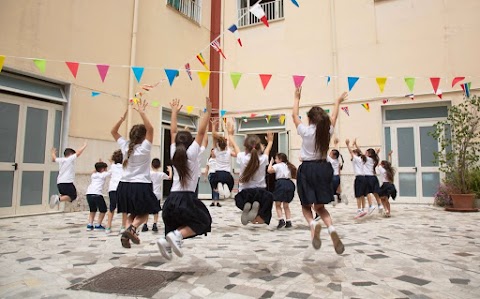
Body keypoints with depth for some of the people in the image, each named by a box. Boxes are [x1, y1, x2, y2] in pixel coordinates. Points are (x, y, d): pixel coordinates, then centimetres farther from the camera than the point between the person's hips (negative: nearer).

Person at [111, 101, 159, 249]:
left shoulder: (125, 146, 2)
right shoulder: (144, 148, -11)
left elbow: (113, 131, 15)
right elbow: (150, 128, -22)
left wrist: (123, 117, 8)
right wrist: (142, 112, -19)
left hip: (125, 185, 5)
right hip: (141, 186, -5)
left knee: (133, 213, 21)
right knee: (144, 214, 13)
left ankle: (127, 234, 1)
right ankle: (131, 228, -14)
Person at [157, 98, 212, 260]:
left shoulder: (174, 154, 12)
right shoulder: (191, 154, 0)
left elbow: (173, 132, 21)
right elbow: (201, 132, -5)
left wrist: (174, 111, 26)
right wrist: (208, 111, -1)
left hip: (171, 199, 6)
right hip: (186, 199, -6)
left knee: (178, 225, 24)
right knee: (203, 221, 12)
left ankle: (167, 240, -7)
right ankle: (177, 235, -11)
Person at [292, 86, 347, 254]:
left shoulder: (305, 131, -6)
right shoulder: (327, 131, 2)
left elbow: (294, 115, 10)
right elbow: (333, 117, 22)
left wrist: (297, 98, 23)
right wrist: (338, 102, 38)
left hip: (307, 169, -3)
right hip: (323, 168, 3)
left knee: (306, 206, 9)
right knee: (320, 206, 13)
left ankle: (313, 225, -22)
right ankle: (331, 229, -14)